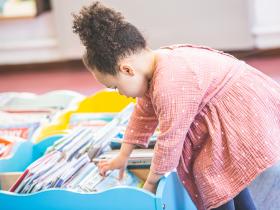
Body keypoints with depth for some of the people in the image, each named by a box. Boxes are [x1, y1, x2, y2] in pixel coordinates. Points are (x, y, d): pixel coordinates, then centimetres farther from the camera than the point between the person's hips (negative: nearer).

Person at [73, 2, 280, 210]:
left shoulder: (169, 88, -28)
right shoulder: (158, 63, 3)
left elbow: (169, 140, -17)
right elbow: (143, 115, 15)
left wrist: (151, 182, -2)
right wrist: (122, 157, 22)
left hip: (254, 116, -10)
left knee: (210, 173, -8)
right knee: (225, 170, 21)